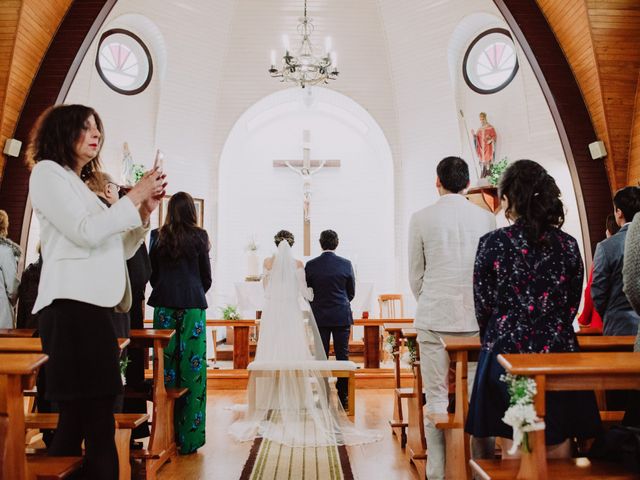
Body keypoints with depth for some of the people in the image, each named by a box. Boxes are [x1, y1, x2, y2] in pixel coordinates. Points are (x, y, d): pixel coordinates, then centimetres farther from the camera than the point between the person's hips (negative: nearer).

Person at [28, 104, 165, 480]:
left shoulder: (82, 186, 25)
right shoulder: (48, 172, 2)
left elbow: (121, 249, 22)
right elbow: (87, 233, -12)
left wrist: (145, 209, 10)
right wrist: (134, 196, -6)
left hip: (94, 307, 9)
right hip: (71, 307, -9)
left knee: (79, 416, 8)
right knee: (97, 422, -11)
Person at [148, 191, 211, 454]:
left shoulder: (157, 235, 5)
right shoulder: (199, 236, -1)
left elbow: (152, 273, 8)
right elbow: (206, 276, 3)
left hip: (164, 304, 3)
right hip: (193, 305, -2)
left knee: (166, 366, 9)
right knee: (192, 368, 2)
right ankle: (189, 437, 7)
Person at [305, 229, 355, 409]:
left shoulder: (311, 265, -5)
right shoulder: (346, 264, -4)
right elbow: (351, 292, 4)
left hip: (320, 317, 0)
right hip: (342, 316, 0)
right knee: (342, 356, 6)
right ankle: (343, 397, 9)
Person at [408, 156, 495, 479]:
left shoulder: (421, 218, -2)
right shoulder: (486, 218, 2)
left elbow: (415, 275, 4)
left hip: (434, 318, -1)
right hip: (476, 318, 2)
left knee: (436, 398, 5)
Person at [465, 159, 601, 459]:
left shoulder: (493, 243, -8)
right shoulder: (568, 245, 0)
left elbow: (483, 306, -3)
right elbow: (572, 306, 6)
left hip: (507, 355, -2)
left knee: (513, 454, 9)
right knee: (558, 454, 14)